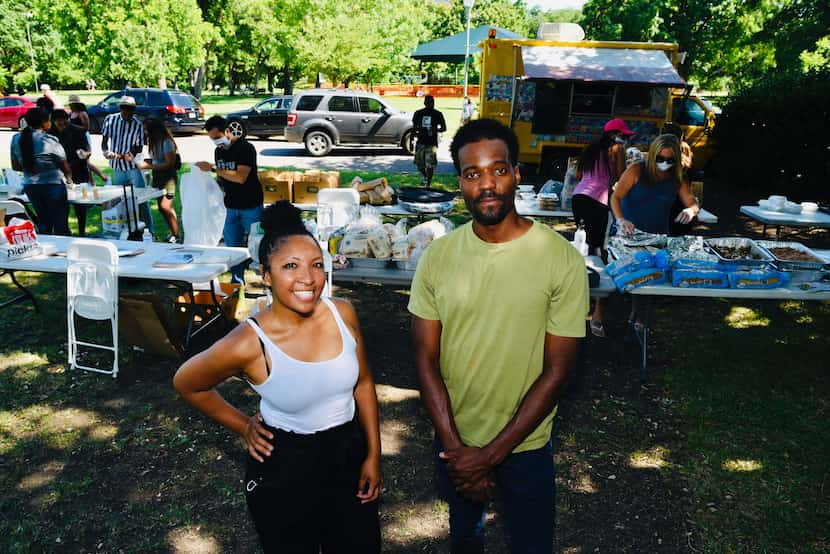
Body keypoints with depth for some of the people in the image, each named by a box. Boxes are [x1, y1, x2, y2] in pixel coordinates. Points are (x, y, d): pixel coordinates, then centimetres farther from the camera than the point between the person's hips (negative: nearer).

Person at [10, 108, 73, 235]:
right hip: (53, 184, -5)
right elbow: (65, 166, -4)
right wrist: (69, 179, 16)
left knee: (43, 223, 17)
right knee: (60, 225, 3)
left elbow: (16, 166, 10)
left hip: (30, 186, 6)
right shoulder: (49, 140, -14)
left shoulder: (16, 139, 1)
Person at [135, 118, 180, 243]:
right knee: (162, 207, 10)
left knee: (166, 206, -13)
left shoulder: (166, 142, -16)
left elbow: (169, 163, -20)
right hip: (157, 176, 9)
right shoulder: (153, 141, 9)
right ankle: (173, 233, 19)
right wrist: (144, 162, -4)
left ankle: (176, 236, -4)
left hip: (168, 176, -9)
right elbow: (154, 160, 15)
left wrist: (148, 166, -20)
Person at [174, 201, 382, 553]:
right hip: (283, 469, -3)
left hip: (349, 454, 4)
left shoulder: (343, 314, -13)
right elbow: (186, 384, -5)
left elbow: (363, 383, 1)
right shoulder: (249, 344, -24)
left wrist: (373, 454, 3)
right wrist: (243, 427, 0)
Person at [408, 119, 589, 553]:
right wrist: (455, 447, -14)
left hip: (524, 445, -2)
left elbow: (556, 371, -16)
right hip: (452, 440, 3)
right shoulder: (437, 257, -11)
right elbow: (426, 359, -8)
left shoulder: (562, 260, -19)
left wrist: (492, 453, -16)